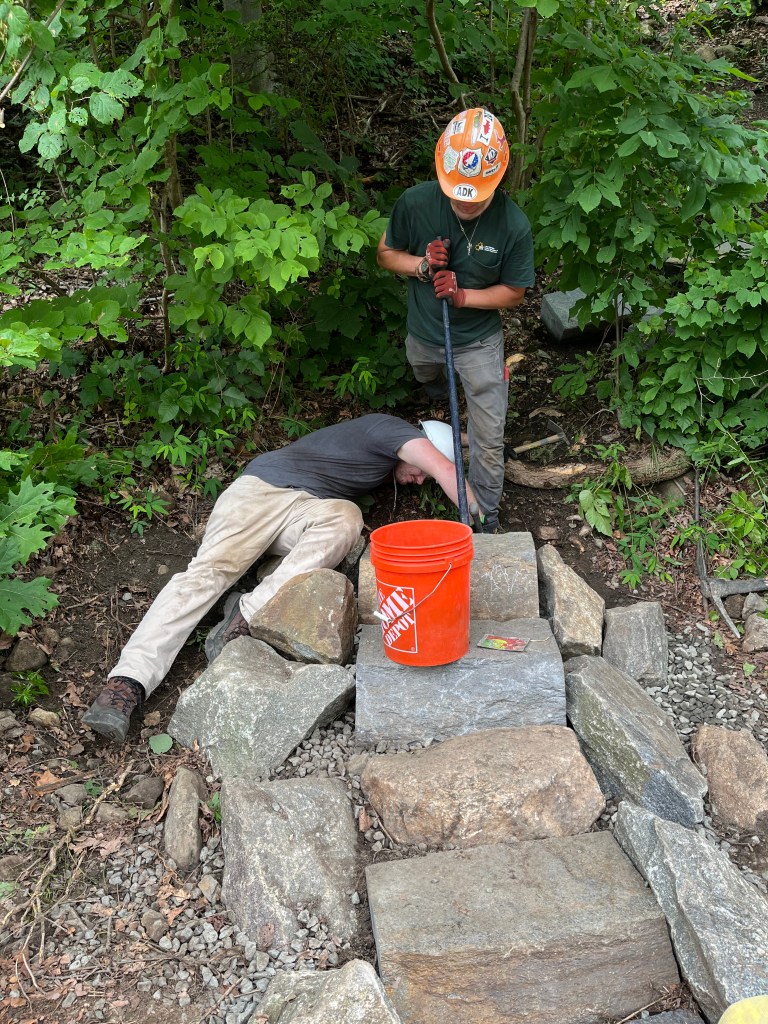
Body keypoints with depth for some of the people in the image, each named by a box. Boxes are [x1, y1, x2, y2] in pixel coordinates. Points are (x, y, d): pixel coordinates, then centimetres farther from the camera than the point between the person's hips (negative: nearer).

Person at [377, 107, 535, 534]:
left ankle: (486, 516, 18)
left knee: (489, 437, 0)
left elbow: (514, 292, -13)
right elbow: (387, 254, -5)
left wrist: (463, 296, -29)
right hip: (424, 335, 3)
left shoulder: (513, 224, -25)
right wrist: (422, 265, -26)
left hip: (480, 341, -2)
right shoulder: (415, 202, -22)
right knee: (429, 385, 34)